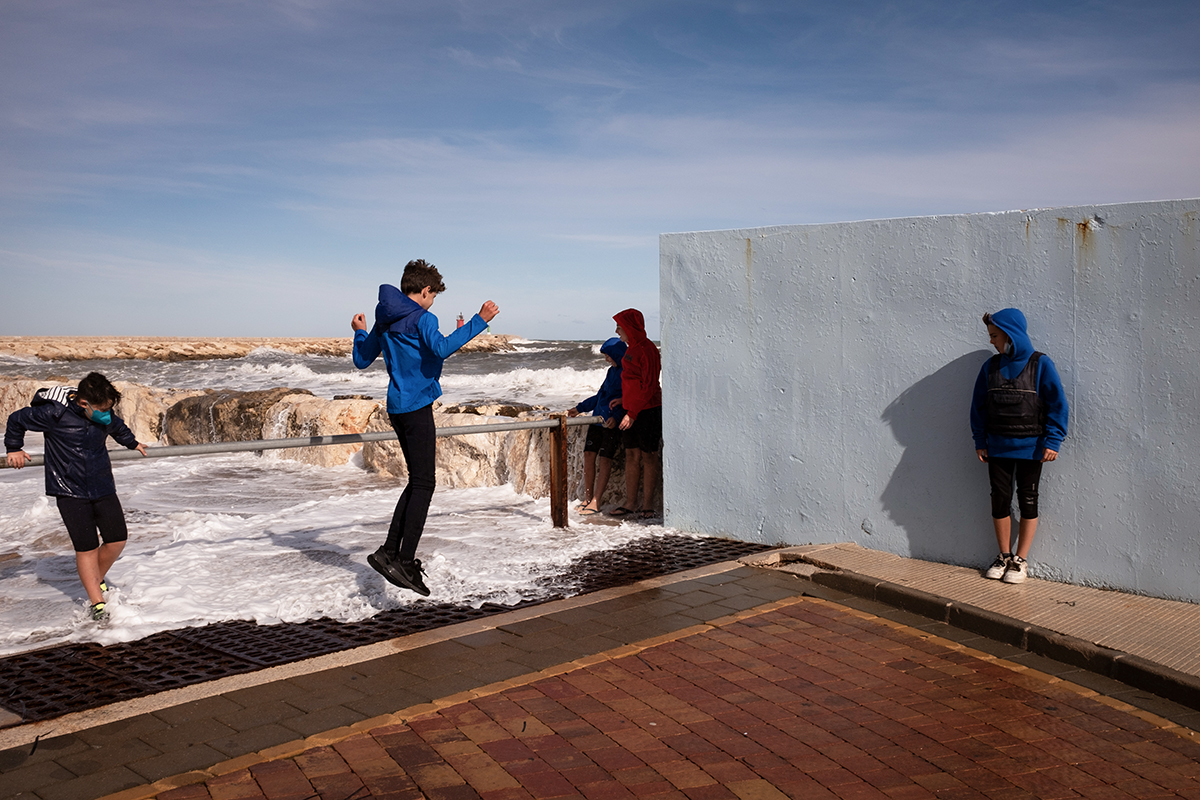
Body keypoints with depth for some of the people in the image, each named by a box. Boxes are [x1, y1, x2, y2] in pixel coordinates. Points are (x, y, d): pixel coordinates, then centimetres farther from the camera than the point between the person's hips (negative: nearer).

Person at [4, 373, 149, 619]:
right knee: (86, 547, -8)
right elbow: (16, 420, 2)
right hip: (70, 490, -5)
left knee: (117, 539, 0)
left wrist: (132, 442, 42)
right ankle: (97, 604, 1)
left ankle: (96, 580, 27)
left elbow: (118, 427, 25)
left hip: (103, 486, 5)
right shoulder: (54, 413, -15)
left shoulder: (105, 416, -1)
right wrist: (14, 449, 11)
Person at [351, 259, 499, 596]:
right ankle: (405, 562, -11)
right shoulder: (422, 318, -10)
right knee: (423, 483, -7)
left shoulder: (383, 322, 15)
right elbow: (441, 348, -29)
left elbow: (362, 360, 21)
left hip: (397, 408, 9)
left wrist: (360, 333, 40)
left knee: (419, 479, 16)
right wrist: (479, 321, -27)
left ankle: (390, 552, 14)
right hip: (417, 406, -9)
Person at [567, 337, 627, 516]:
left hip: (613, 423, -7)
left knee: (605, 459, -8)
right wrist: (580, 408, 24)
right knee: (589, 455, 0)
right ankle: (588, 499, 9)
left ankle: (596, 502, -3)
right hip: (598, 420, 7)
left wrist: (616, 417, -27)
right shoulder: (611, 371, 16)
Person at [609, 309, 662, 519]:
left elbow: (649, 385, -19)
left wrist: (633, 412, -19)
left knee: (648, 456, -1)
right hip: (634, 409, 9)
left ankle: (647, 505, 6)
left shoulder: (647, 350, -16)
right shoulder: (632, 348, 13)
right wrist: (624, 399, 13)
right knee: (631, 455, 9)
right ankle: (630, 503, 15)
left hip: (648, 410, -9)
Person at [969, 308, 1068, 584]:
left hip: (1030, 448, -3)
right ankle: (1004, 556, 20)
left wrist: (1052, 441, -10)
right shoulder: (990, 366, 4)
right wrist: (980, 441, 6)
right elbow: (978, 406, 10)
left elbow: (1057, 404, -6)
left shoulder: (1040, 364, -7)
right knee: (1000, 500, 6)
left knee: (1027, 502, 5)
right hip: (997, 448, 4)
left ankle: (1021, 560, 14)